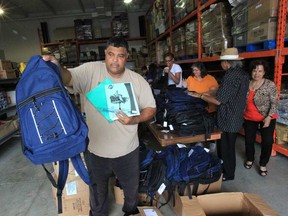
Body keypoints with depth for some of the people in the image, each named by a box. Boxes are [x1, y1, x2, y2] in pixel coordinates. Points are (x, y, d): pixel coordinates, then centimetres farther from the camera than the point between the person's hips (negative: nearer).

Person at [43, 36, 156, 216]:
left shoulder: (138, 80, -7)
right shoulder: (91, 70, -10)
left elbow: (151, 108, -3)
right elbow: (69, 78, -23)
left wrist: (134, 120, -21)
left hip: (128, 151, 1)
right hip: (96, 150, 0)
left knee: (132, 188, 27)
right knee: (97, 192, 26)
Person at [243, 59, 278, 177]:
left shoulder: (270, 85, -13)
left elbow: (274, 102, -12)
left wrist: (269, 117, -21)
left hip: (267, 118, -3)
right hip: (249, 118, 3)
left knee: (267, 141, 0)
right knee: (249, 140, 12)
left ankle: (263, 164, 22)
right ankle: (250, 159, 37)